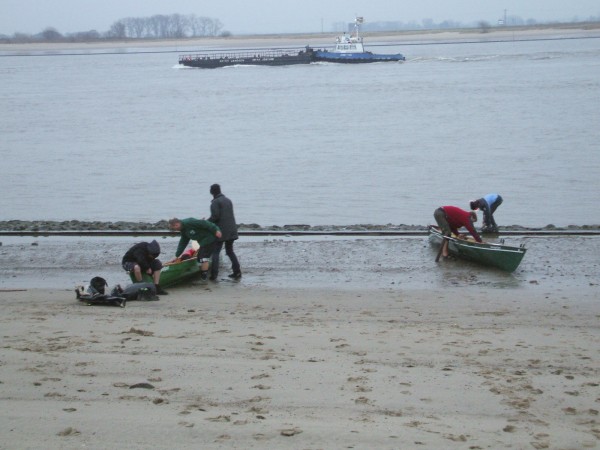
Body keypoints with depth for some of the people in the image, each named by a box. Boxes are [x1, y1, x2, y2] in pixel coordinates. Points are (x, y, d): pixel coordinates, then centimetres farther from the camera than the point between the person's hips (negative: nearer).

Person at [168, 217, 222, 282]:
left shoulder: (189, 222, -21)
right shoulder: (183, 230, 10)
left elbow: (204, 223, -25)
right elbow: (182, 243, 16)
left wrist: (216, 230, -27)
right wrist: (177, 256, 14)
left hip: (209, 238, -10)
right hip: (203, 241, 10)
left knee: (203, 258, -11)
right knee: (200, 258, 13)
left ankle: (204, 277, -4)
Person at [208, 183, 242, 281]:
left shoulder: (215, 202, -9)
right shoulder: (228, 200, 15)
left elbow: (215, 216, -19)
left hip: (221, 231, -7)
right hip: (231, 230, 7)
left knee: (215, 252, -2)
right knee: (230, 251, 18)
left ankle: (214, 274, -9)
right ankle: (237, 272, 12)